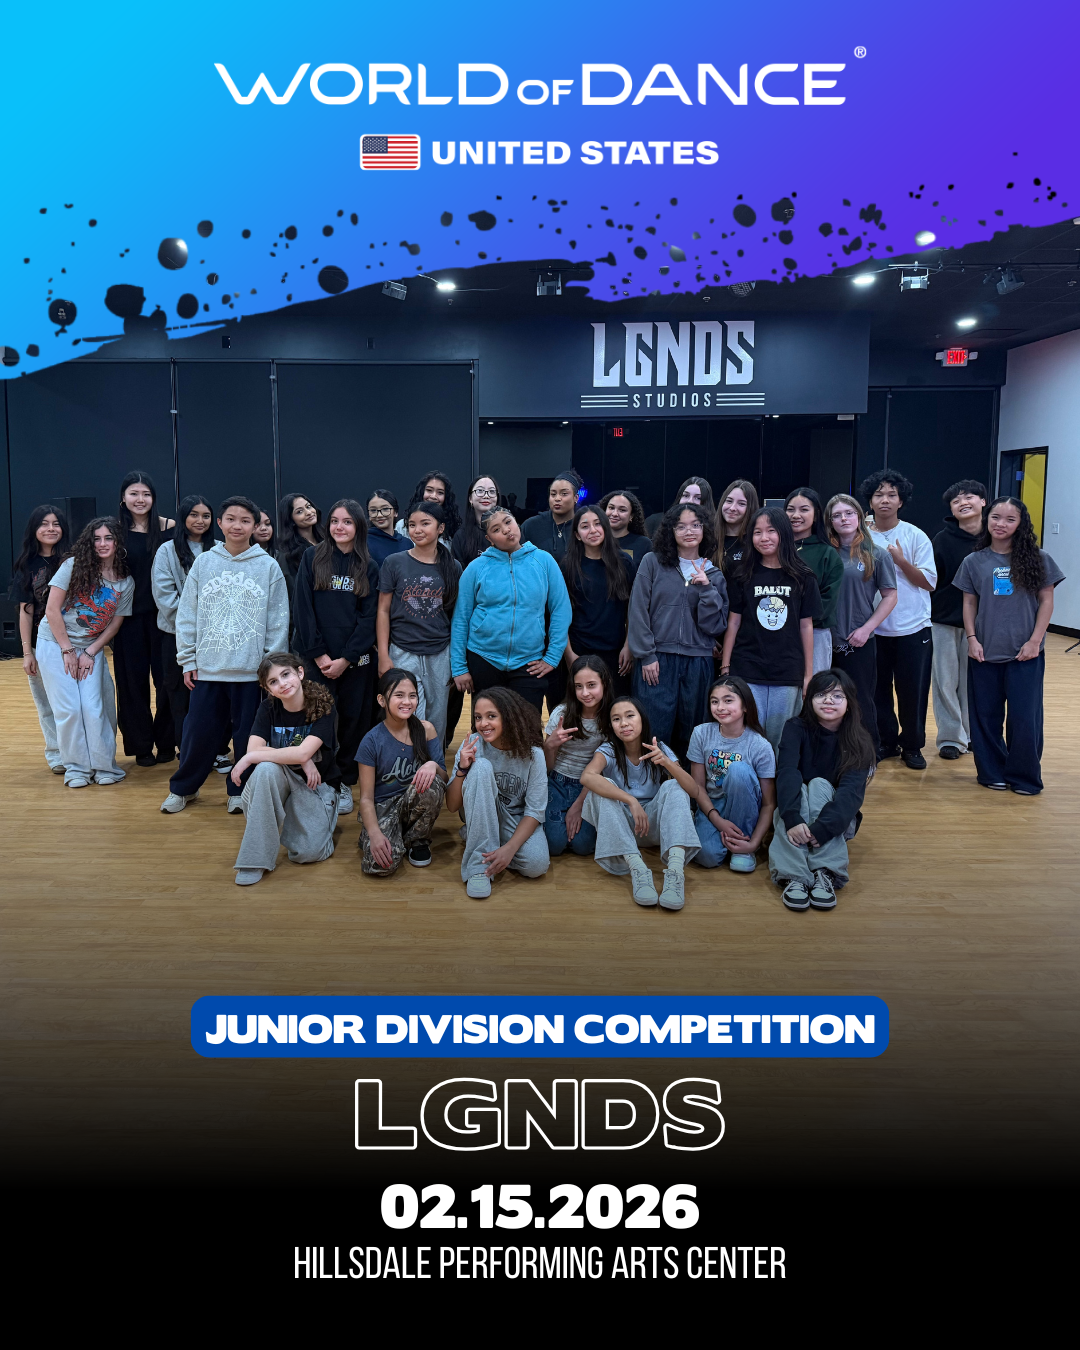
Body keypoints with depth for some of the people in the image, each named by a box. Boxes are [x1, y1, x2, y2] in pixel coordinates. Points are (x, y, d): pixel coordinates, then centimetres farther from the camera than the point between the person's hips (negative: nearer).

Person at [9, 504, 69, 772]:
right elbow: (26, 610, 2)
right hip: (40, 644, 2)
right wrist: (27, 652, -1)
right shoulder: (27, 565, 2)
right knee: (46, 702, 9)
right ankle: (56, 754, 22)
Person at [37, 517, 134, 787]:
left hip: (91, 649, 2)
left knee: (93, 707, -8)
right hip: (55, 644, -2)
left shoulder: (126, 583, 0)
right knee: (68, 709, -6)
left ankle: (104, 765, 6)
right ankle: (76, 767, 8)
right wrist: (68, 650, -10)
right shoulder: (74, 566, -9)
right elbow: (52, 609, -10)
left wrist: (89, 653, -6)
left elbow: (114, 625, 4)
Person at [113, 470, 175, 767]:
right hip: (129, 616, 1)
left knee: (165, 678, 4)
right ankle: (141, 746, 17)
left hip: (161, 614, -1)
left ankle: (166, 742, 18)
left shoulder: (167, 528, -1)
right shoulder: (115, 531, 1)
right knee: (133, 680, 5)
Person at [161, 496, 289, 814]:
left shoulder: (269, 567, 0)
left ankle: (239, 790, 24)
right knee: (198, 731, 7)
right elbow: (187, 615, 6)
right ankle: (182, 787, 27)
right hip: (208, 668, 1)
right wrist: (187, 659, 2)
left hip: (252, 670, -1)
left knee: (248, 734, 7)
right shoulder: (203, 563, 5)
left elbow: (278, 621, -1)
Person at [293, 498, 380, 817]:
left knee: (353, 718, 4)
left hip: (356, 659, 1)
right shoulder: (312, 559, 3)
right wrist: (319, 655, -9)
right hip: (317, 657, -1)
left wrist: (346, 659, -9)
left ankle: (345, 782, 16)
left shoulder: (368, 568, 6)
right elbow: (303, 609, -2)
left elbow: (368, 617, 1)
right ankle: (326, 782, 7)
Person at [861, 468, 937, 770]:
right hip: (874, 629, 2)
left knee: (912, 692, 2)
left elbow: (929, 582, -6)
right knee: (878, 691, 9)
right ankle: (886, 742, 25)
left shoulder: (916, 537, -2)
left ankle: (912, 745, 18)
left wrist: (900, 560, -16)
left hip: (912, 629, -2)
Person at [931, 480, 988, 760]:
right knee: (946, 682, 3)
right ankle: (951, 737, 11)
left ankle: (971, 734, 23)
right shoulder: (942, 539, -6)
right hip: (944, 621, -1)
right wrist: (926, 616, -9)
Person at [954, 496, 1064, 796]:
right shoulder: (974, 562, 4)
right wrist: (972, 639, -3)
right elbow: (969, 603, 7)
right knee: (986, 715, 7)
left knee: (1024, 716, 0)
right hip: (985, 653, 2)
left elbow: (1046, 601, 1)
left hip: (1025, 653, -2)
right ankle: (992, 772, 21)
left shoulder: (1037, 559, 0)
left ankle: (1024, 776, 15)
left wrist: (1035, 641, -7)